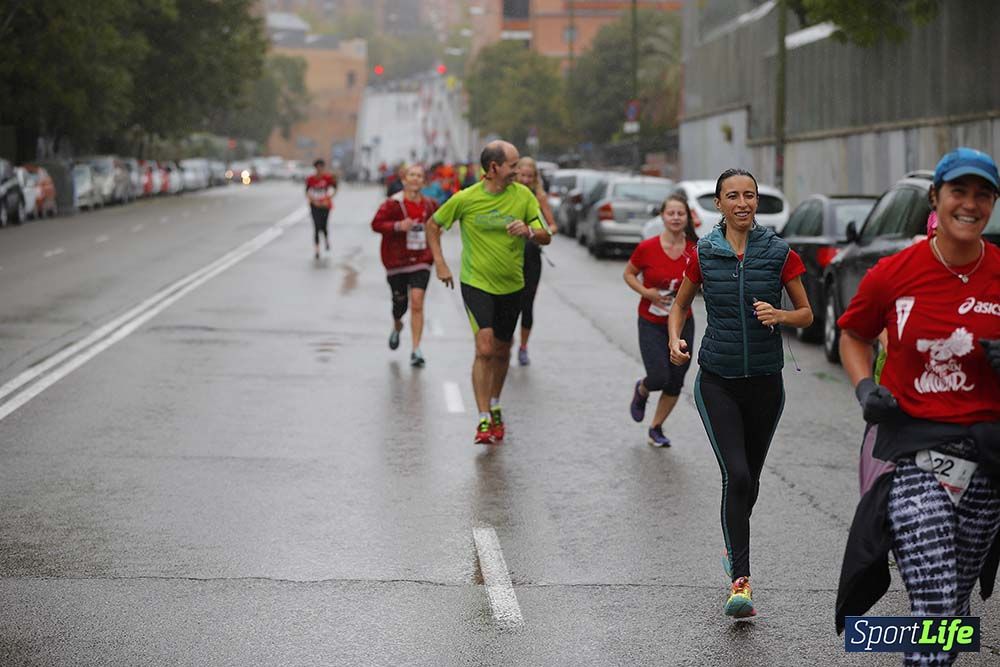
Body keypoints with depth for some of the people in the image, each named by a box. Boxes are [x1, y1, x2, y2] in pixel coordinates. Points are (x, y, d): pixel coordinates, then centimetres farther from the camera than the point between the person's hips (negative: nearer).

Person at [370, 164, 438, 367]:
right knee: (400, 302, 9)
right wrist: (398, 226, -25)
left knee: (417, 302, -11)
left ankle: (416, 350, -9)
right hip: (397, 261, -2)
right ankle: (397, 327, 47)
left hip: (420, 261, 2)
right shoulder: (393, 203, -8)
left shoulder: (428, 205, 5)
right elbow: (376, 223, -13)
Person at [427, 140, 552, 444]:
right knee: (485, 349, -16)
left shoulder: (523, 195, -4)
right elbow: (434, 226, 6)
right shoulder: (465, 199, -10)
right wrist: (439, 263, -3)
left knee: (502, 351, 14)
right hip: (476, 282, -3)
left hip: (511, 285, 3)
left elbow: (546, 237, -3)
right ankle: (484, 420, -12)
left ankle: (495, 406, 37)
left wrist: (528, 232, -25)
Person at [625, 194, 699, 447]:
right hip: (651, 324, -3)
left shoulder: (695, 250, -7)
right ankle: (641, 391, 25)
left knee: (675, 383, 6)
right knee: (659, 377, -13)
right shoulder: (647, 248, -13)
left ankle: (656, 430, 26)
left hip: (682, 323, 3)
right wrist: (646, 292, -15)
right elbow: (629, 274, 1)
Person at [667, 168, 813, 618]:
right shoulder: (703, 255, -2)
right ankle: (741, 581, -15)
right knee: (736, 475, -16)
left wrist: (779, 316, -17)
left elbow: (806, 314, 5)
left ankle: (734, 544, 44)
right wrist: (675, 342, -7)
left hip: (764, 382, 2)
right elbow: (680, 304, 12)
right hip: (717, 381, -1)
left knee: (750, 478, 15)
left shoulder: (780, 254, -3)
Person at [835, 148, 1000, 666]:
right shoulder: (893, 274, -4)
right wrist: (865, 388, -3)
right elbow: (853, 336, 13)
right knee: (936, 612, -15)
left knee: (954, 605, 14)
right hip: (913, 449, -2)